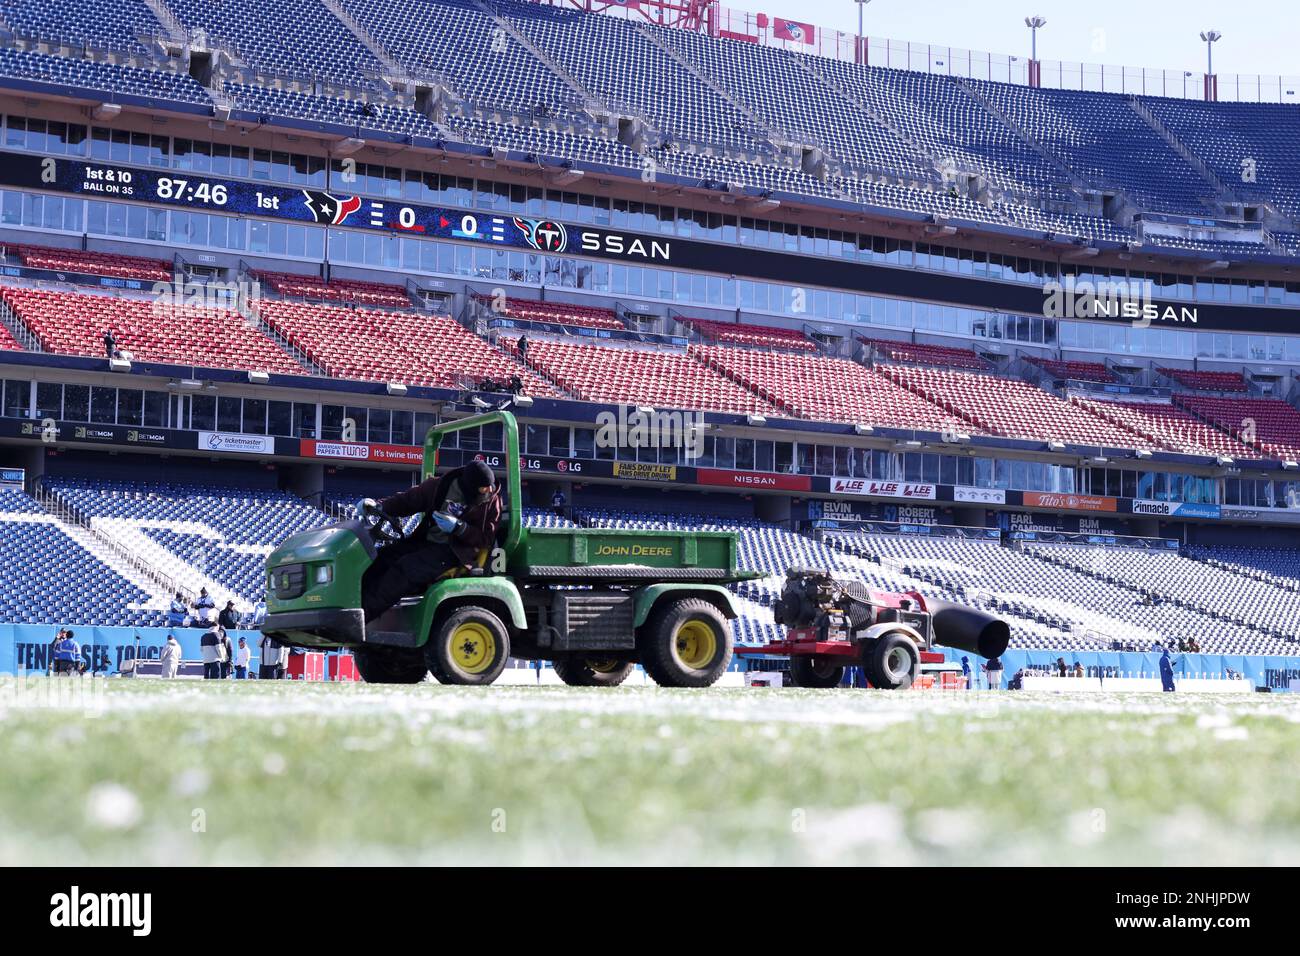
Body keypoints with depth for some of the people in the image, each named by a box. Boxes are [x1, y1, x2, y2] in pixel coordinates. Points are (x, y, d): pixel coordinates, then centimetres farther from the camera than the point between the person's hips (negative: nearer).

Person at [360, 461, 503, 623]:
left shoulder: (492, 501, -7)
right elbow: (410, 499, 9)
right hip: (426, 542, 5)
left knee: (406, 567, -26)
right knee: (382, 556, -13)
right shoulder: (441, 486, -1)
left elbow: (486, 538, -10)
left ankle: (363, 614, -29)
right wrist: (380, 506, -5)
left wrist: (458, 527, -23)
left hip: (455, 552, -5)